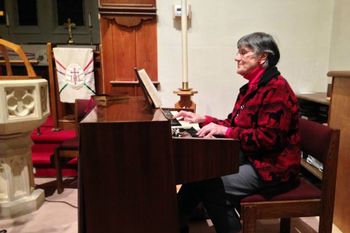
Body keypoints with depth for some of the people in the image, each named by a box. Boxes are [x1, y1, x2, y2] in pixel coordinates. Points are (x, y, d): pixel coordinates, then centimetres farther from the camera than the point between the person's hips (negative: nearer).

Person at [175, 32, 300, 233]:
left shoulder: (276, 88, -18)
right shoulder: (253, 87, 12)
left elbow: (268, 138, -26)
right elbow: (234, 125, 12)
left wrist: (225, 131, -26)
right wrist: (202, 119, 4)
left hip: (272, 165, -9)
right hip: (250, 156, 9)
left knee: (210, 186, -21)